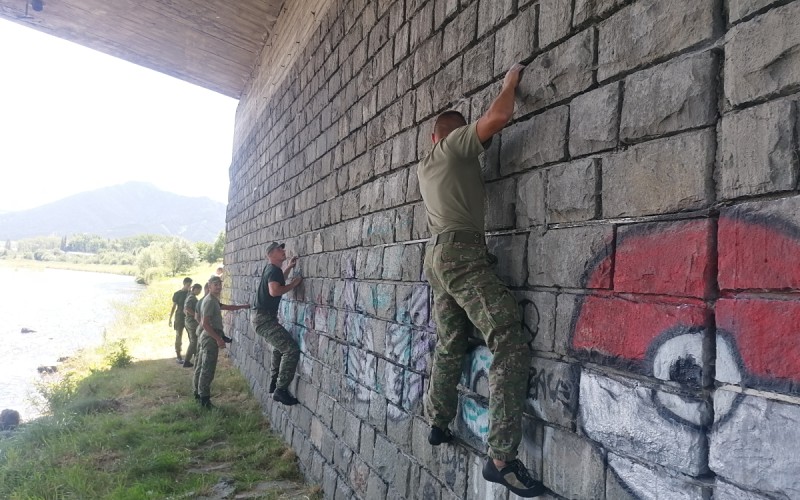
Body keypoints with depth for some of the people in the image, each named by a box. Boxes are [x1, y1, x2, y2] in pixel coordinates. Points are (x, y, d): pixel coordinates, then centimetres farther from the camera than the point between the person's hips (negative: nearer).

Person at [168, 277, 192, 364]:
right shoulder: (177, 294, -3)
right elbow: (174, 307, 0)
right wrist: (170, 319, -2)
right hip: (180, 317, -3)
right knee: (178, 337, 1)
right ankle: (178, 356, 6)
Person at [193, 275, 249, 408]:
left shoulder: (213, 300, 13)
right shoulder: (210, 301, -18)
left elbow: (226, 307, 28)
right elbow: (205, 324, -23)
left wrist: (243, 306, 25)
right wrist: (218, 339, -23)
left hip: (206, 337, 11)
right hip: (210, 338, -11)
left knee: (201, 366, 17)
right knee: (208, 369, -6)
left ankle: (198, 392, 28)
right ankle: (204, 398, -2)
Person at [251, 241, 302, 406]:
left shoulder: (271, 269, 16)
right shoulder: (274, 270, -15)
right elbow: (274, 291, -31)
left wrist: (290, 267, 29)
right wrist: (293, 284, -18)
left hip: (262, 317, 11)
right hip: (265, 318, -11)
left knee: (280, 347, 31)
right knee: (292, 350, -17)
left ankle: (274, 383, 38)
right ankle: (280, 391, -15)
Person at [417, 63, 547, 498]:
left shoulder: (425, 165, 25)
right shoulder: (456, 144, 3)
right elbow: (499, 116, -9)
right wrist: (511, 80, 10)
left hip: (438, 255, 10)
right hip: (462, 252, -9)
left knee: (450, 347, 16)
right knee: (510, 345, -15)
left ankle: (438, 426, 26)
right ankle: (501, 458, -20)